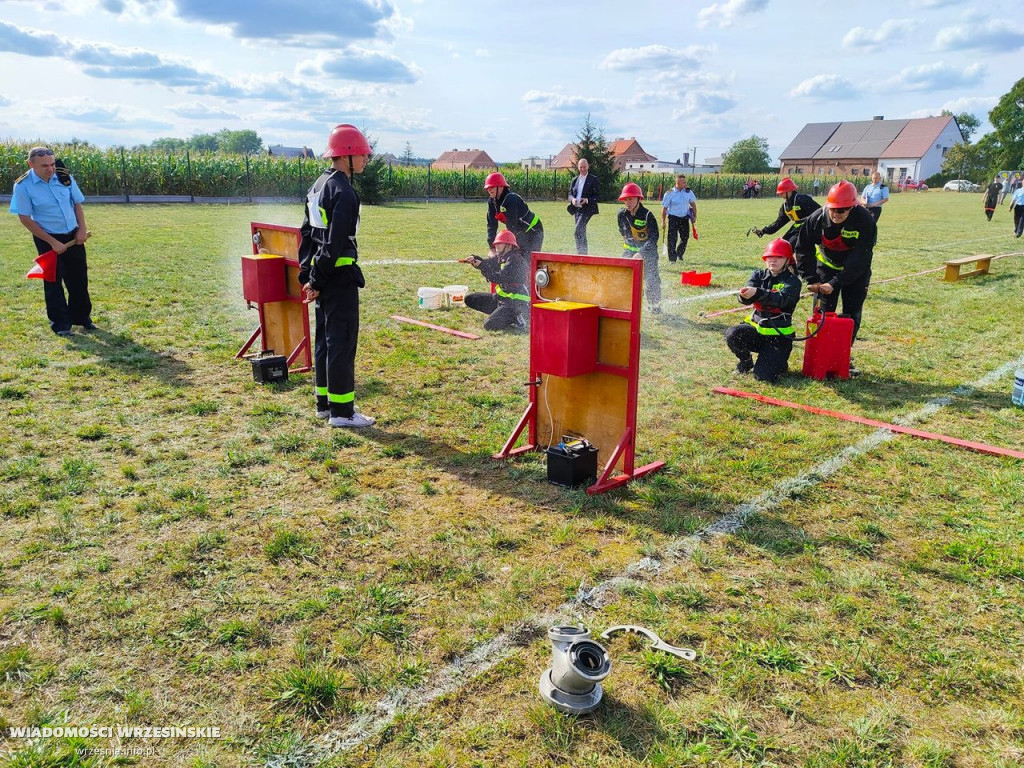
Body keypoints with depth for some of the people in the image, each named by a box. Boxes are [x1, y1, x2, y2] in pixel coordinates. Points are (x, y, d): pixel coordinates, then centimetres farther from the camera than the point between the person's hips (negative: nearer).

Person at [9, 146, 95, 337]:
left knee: (79, 279, 11)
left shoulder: (65, 177, -5)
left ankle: (82, 317, 25)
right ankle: (60, 323, 11)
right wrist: (52, 242, -15)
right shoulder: (23, 186, -15)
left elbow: (77, 204, 8)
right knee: (53, 281, 2)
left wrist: (82, 229, -4)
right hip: (47, 240, -4)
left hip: (73, 236, 4)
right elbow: (25, 219, -12)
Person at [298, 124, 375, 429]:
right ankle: (341, 411, 2)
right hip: (340, 277, -10)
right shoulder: (343, 192, -16)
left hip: (323, 277, 10)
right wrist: (316, 281, -16)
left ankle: (325, 403, 25)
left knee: (325, 339, 15)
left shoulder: (319, 186, 15)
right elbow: (335, 242, -21)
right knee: (342, 342, -4)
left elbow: (307, 233, 17)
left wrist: (307, 274, 16)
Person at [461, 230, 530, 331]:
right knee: (469, 299, 10)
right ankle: (501, 313, 8)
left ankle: (518, 319, -5)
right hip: (502, 297, 10)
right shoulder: (501, 257, 10)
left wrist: (481, 266, -22)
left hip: (517, 302, -10)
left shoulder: (516, 260, -19)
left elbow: (500, 278, -25)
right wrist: (474, 259, -10)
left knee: (489, 325, -25)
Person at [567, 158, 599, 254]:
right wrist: (572, 199, -9)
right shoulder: (575, 180, 15)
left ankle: (581, 252, -19)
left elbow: (597, 195, -4)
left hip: (587, 208, -6)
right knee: (581, 232, 12)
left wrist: (587, 200, -20)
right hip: (577, 209, 6)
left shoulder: (593, 179, -1)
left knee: (578, 231, -21)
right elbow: (570, 193, 14)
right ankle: (583, 253, 20)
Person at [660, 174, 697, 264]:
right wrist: (663, 221, -5)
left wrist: (694, 216, 10)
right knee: (672, 239, -7)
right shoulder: (670, 193, -8)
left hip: (684, 218, 4)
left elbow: (693, 204, 13)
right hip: (673, 218, -4)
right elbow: (664, 208, -5)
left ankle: (680, 255, 28)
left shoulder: (688, 192, 2)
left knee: (685, 237, 6)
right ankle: (672, 258, 0)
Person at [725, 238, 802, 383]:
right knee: (732, 334, -28)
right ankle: (745, 362, 5)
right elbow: (746, 299, -11)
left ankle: (779, 362, 20)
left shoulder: (792, 281, -6)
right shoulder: (759, 275, 5)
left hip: (778, 335, -4)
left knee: (763, 375, -18)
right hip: (756, 327, 4)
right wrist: (745, 295, -37)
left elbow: (780, 299, -28)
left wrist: (757, 293, -44)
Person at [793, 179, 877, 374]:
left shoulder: (865, 220, -29)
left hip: (856, 272, -1)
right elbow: (803, 248, -13)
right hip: (827, 266, 2)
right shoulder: (817, 218, -22)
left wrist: (835, 283, -33)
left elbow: (860, 258, -29)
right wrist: (811, 280, -20)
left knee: (852, 314, 0)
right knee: (824, 312, 1)